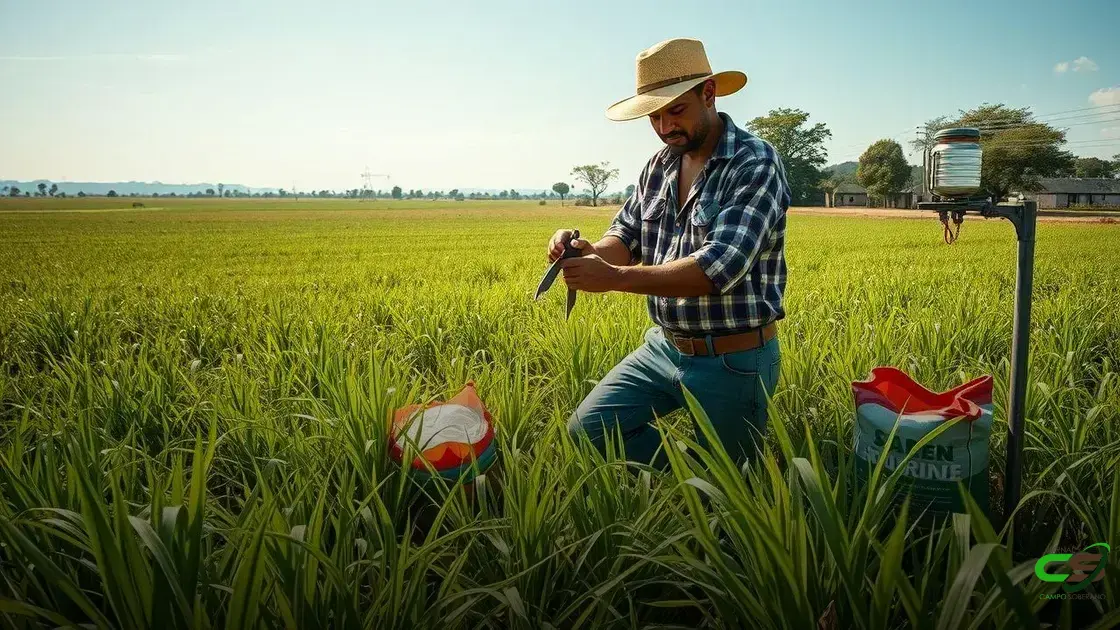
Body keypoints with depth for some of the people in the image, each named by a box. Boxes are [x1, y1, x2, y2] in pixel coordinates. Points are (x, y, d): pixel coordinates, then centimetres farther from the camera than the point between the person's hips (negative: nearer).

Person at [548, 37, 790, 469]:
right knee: (587, 431, 2)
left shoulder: (755, 163, -18)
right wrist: (587, 251, -20)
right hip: (664, 347, 6)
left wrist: (614, 278, -33)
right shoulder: (659, 166, 4)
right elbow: (625, 238, 4)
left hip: (733, 361, -6)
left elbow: (718, 268, -28)